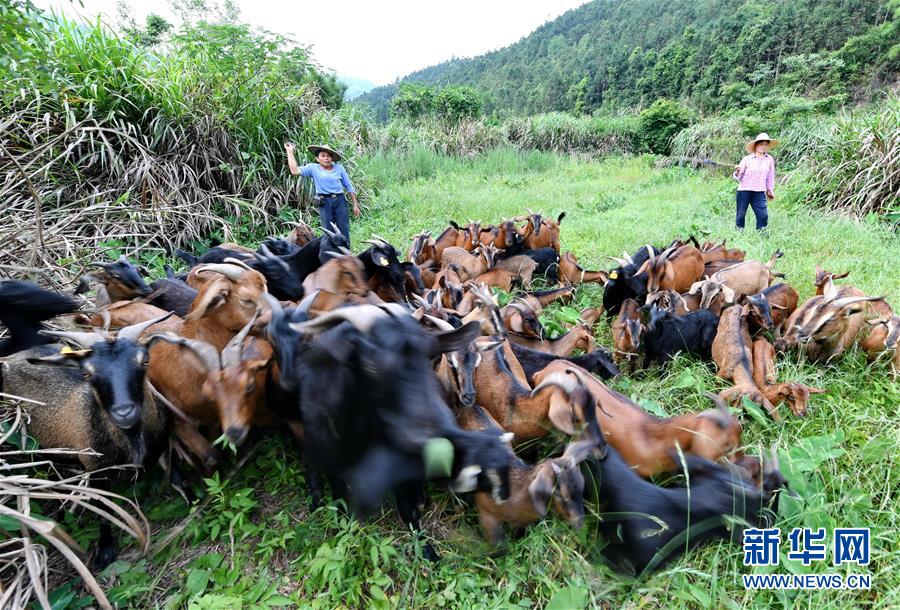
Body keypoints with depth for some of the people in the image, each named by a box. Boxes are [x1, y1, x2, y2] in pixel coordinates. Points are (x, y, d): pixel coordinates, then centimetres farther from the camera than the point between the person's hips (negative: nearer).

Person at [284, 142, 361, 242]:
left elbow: (349, 187, 10)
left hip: (340, 200, 1)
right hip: (324, 203, 0)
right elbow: (295, 171, -8)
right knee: (328, 231, 5)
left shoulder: (339, 168, 6)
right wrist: (290, 151, -3)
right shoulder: (313, 168, 5)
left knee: (344, 231, 1)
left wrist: (355, 205, 7)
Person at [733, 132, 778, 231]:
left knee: (763, 215, -7)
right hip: (744, 190, -1)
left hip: (759, 193, 1)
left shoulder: (770, 159, 4)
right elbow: (737, 177, 0)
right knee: (741, 215, 4)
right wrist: (737, 172, -22)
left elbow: (770, 177, 14)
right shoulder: (747, 159, -1)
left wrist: (770, 190, 18)